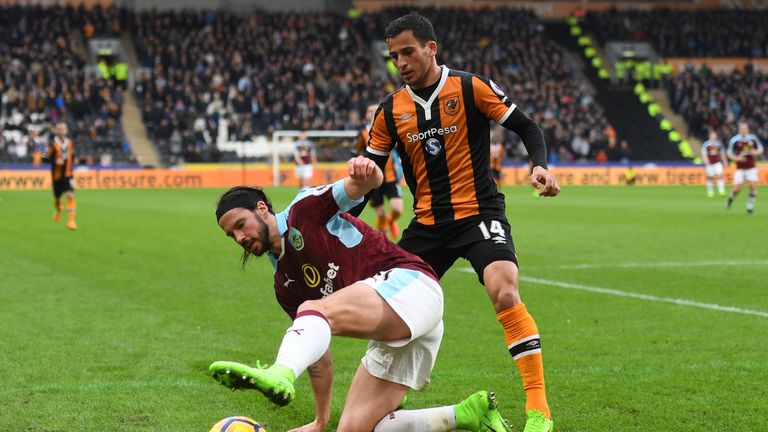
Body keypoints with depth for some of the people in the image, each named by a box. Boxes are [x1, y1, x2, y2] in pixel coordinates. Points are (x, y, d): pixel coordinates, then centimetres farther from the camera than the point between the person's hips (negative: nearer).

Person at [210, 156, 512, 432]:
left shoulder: (303, 210, 5)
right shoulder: (284, 284, 23)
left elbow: (368, 183, -10)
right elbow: (315, 350, 29)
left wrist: (366, 172, -34)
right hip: (392, 337, 9)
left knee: (315, 310, -31)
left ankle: (280, 375, -63)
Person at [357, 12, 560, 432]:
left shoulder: (471, 87, -6)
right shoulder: (390, 111, 5)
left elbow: (527, 128, -2)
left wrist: (540, 166, -21)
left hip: (479, 213, -5)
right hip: (427, 224, 5)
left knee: (504, 292, -27)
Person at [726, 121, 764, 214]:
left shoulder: (753, 139, -2)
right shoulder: (734, 140, -7)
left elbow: (760, 149, 9)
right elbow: (729, 153, 0)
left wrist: (756, 152, -14)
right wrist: (736, 158, -19)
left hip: (751, 167, 1)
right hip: (740, 168, -1)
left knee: (753, 187, -9)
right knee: (737, 189, -3)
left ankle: (750, 207, 4)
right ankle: (730, 198, 31)